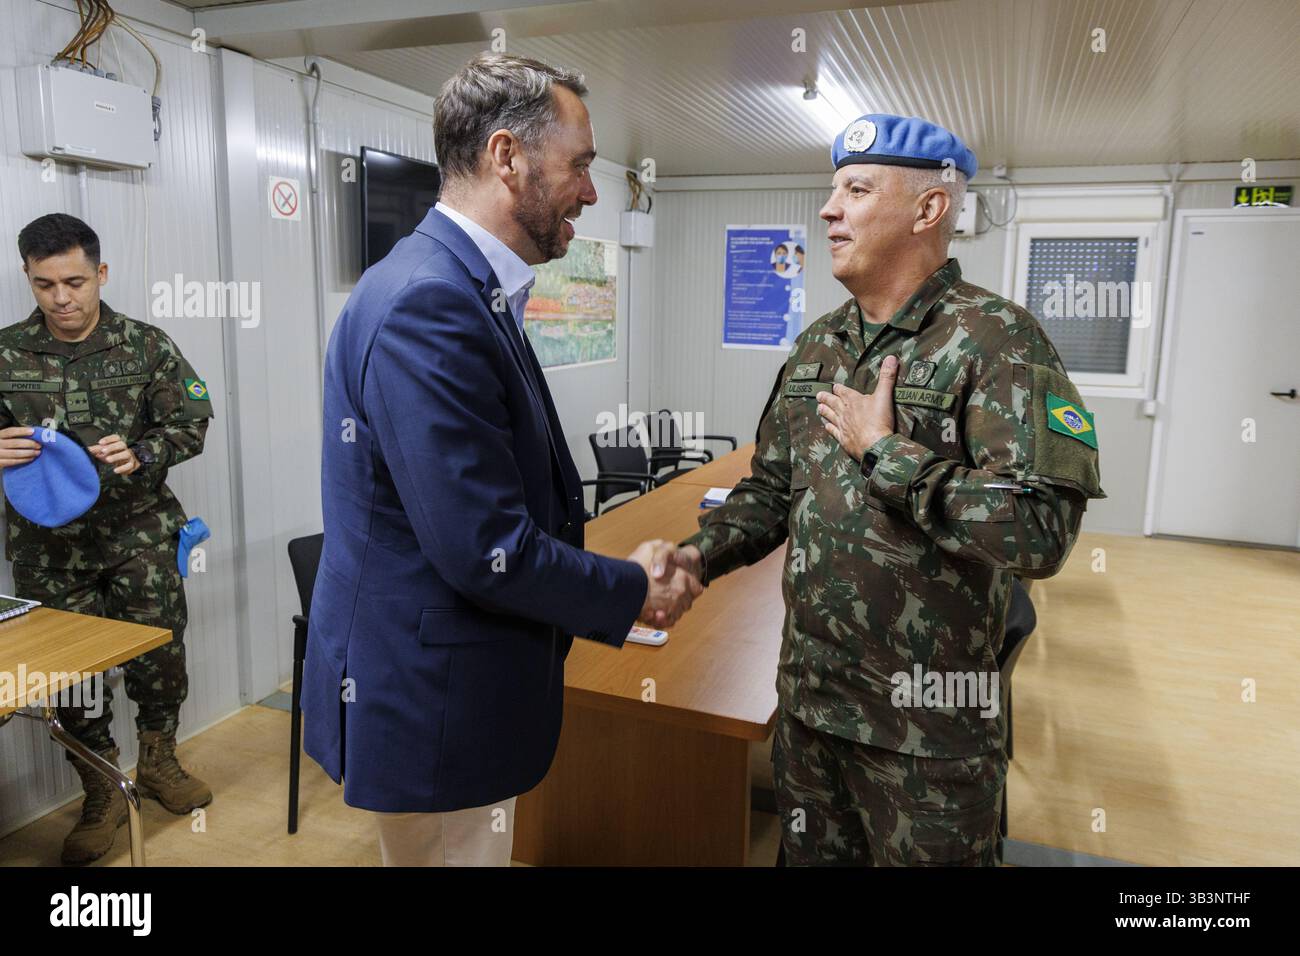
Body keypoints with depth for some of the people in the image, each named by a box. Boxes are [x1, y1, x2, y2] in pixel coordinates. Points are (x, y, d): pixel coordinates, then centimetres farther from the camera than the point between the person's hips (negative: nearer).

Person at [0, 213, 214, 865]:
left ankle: (157, 761, 32)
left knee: (160, 650, 6)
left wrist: (141, 455, -19)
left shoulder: (145, 345, -1)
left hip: (138, 530, 0)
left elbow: (191, 420, -1)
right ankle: (102, 795, 26)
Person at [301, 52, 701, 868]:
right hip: (432, 705, -9)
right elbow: (487, 552, -27)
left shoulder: (468, 290, 7)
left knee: (484, 843, 26)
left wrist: (620, 578, 5)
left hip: (460, 685, 9)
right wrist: (631, 592, -11)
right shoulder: (428, 304, -25)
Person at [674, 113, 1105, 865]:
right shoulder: (818, 346, 5)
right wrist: (699, 556, -7)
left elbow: (1042, 533, -25)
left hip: (930, 722, -5)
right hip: (809, 697, 6)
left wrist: (885, 451, -20)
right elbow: (771, 489, 10)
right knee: (811, 851, 23)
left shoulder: (995, 339, -15)